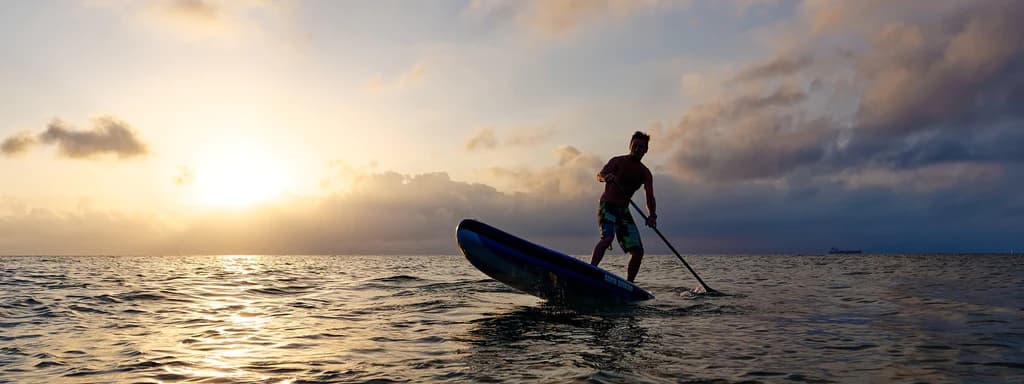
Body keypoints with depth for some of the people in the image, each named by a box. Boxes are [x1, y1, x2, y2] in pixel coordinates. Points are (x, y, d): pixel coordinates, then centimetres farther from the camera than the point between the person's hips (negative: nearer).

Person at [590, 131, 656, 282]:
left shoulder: (645, 173, 9)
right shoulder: (618, 161, -3)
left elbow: (650, 197, -2)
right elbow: (600, 175, -20)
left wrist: (652, 215, -21)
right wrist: (606, 177, -45)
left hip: (624, 210, 6)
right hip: (607, 206, -5)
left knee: (638, 251, -2)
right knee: (608, 237, -32)